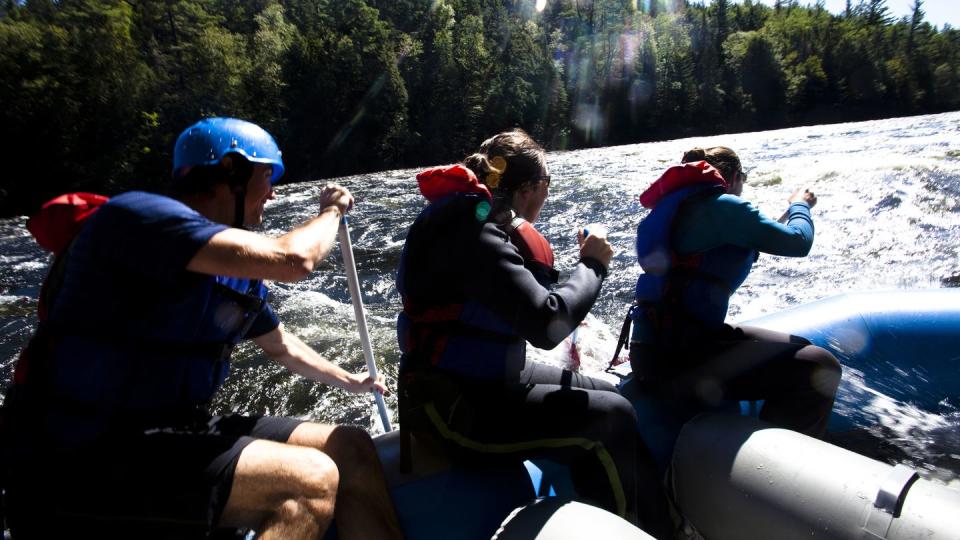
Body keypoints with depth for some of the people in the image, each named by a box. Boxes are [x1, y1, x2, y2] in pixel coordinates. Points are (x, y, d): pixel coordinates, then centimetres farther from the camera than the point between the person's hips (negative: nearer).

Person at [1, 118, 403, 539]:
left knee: (353, 451, 1)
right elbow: (292, 261, -29)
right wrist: (331, 211, -8)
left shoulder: (237, 265, 10)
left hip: (173, 428, 9)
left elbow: (280, 346, 25)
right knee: (312, 481, -24)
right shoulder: (139, 214, -17)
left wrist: (350, 382, 35)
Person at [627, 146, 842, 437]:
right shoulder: (723, 205, -8)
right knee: (819, 369, -9)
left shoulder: (676, 204, 19)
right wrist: (800, 205, 22)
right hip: (681, 358, -10)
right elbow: (798, 243, 1)